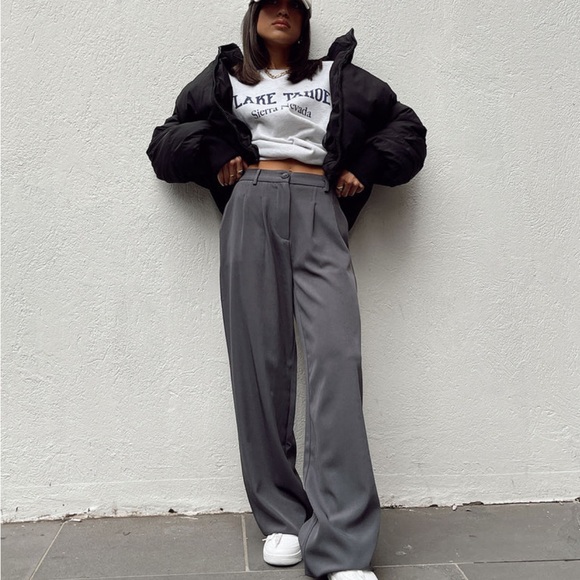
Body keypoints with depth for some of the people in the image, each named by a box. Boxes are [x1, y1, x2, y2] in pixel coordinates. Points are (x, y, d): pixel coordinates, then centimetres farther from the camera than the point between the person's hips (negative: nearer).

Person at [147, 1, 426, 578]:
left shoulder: (336, 76, 26)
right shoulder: (224, 80, 25)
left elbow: (406, 129, 25)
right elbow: (165, 144, 23)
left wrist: (362, 168, 9)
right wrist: (213, 154, 4)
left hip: (320, 213, 0)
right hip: (251, 209, 1)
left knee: (336, 356, -18)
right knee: (261, 359, -7)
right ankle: (282, 520, 3)